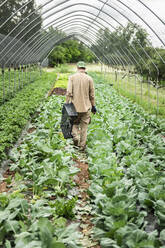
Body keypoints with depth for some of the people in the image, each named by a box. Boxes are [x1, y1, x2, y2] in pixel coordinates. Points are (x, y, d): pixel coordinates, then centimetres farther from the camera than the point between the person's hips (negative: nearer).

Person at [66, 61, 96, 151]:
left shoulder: (72, 77, -3)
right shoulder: (89, 78, -2)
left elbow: (69, 92, -9)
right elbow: (92, 95, 1)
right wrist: (93, 106, 11)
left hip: (75, 106, 0)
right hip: (86, 106, 0)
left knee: (74, 123, 19)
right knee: (84, 126, 9)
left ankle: (75, 136, -7)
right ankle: (82, 146, 15)